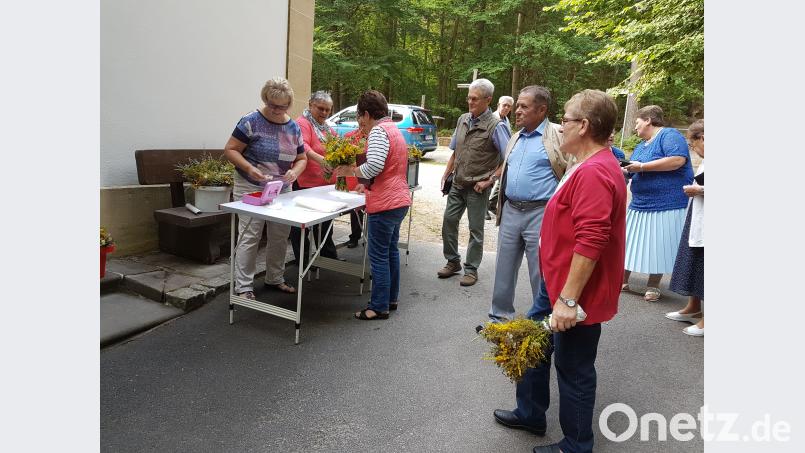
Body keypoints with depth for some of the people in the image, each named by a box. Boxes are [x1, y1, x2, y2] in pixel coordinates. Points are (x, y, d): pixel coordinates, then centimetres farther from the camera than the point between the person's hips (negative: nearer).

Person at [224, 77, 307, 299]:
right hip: (251, 190, -5)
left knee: (280, 237, 11)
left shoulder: (294, 128, 7)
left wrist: (295, 171, -11)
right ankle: (243, 287, 3)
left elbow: (302, 159, 12)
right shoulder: (252, 122, -9)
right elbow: (230, 150, -8)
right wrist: (249, 168, -24)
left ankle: (275, 278, 28)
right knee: (249, 238, -5)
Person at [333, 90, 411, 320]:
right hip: (399, 200, 10)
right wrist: (366, 184, 22)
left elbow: (374, 167, -26)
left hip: (385, 204, -10)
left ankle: (379, 307, 6)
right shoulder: (393, 129, 18)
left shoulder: (379, 131, -14)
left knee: (378, 256, -2)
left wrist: (349, 170, -12)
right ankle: (391, 298, 29)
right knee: (391, 250, 18)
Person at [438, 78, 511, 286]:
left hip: (477, 187, -6)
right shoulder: (463, 120, 6)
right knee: (449, 220, 10)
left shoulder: (496, 126, -15)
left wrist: (490, 180, -17)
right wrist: (446, 175, 11)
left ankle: (471, 269, 18)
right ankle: (452, 262, 27)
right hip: (458, 184, 6)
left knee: (475, 229, 5)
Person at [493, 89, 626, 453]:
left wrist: (568, 299, -27)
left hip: (577, 298, -11)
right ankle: (531, 414, 40)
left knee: (574, 371, 6)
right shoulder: (591, 166, 12)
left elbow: (590, 242, -30)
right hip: (560, 287, 11)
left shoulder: (594, 173, -24)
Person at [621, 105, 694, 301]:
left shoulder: (669, 135, -9)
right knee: (630, 242, 6)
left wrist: (641, 166, -22)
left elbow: (678, 160, -25)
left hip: (666, 206, -8)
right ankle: (623, 280, 15)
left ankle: (653, 286, 12)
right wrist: (628, 170, 1)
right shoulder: (641, 145, 19)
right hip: (640, 204, 8)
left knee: (659, 247, 0)